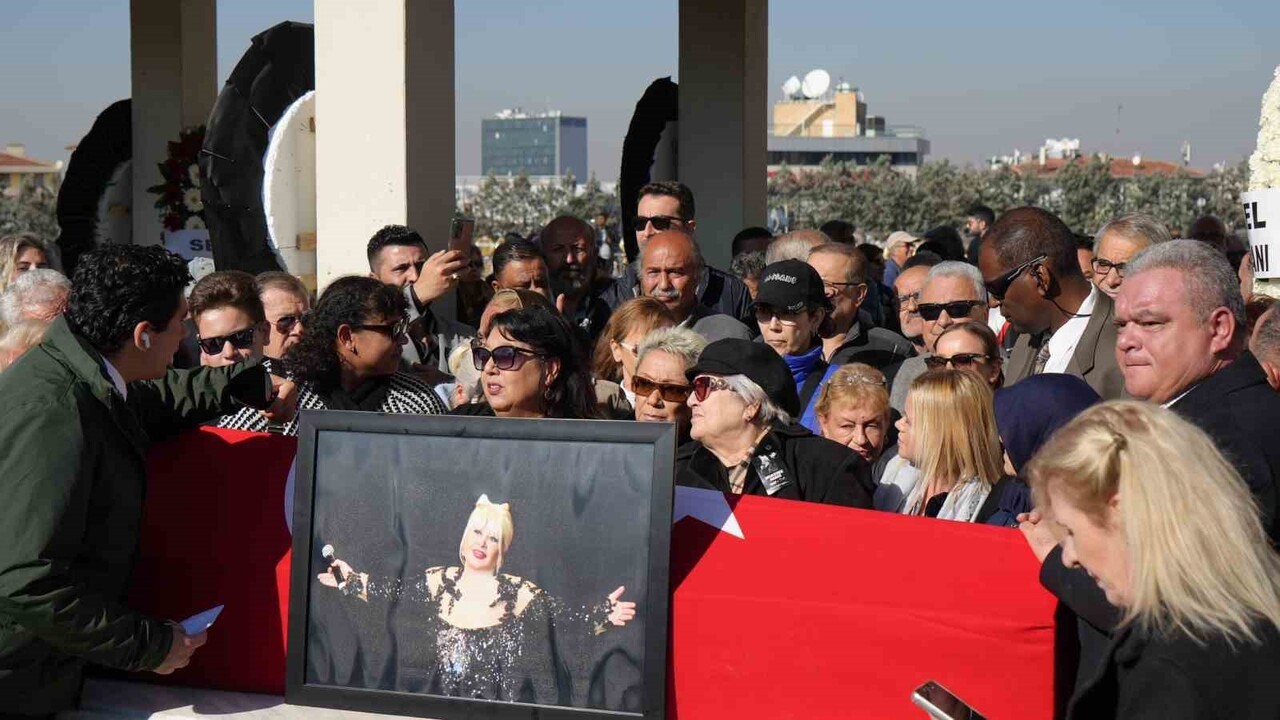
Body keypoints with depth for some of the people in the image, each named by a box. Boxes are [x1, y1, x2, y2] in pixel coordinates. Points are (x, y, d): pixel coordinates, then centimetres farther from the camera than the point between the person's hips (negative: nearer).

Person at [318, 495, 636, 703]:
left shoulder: (519, 593, -10)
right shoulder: (439, 581, 2)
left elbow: (568, 618, -17)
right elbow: (395, 590, 14)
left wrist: (603, 614, -33)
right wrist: (351, 580, 15)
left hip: (498, 708, -3)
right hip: (442, 702, 3)